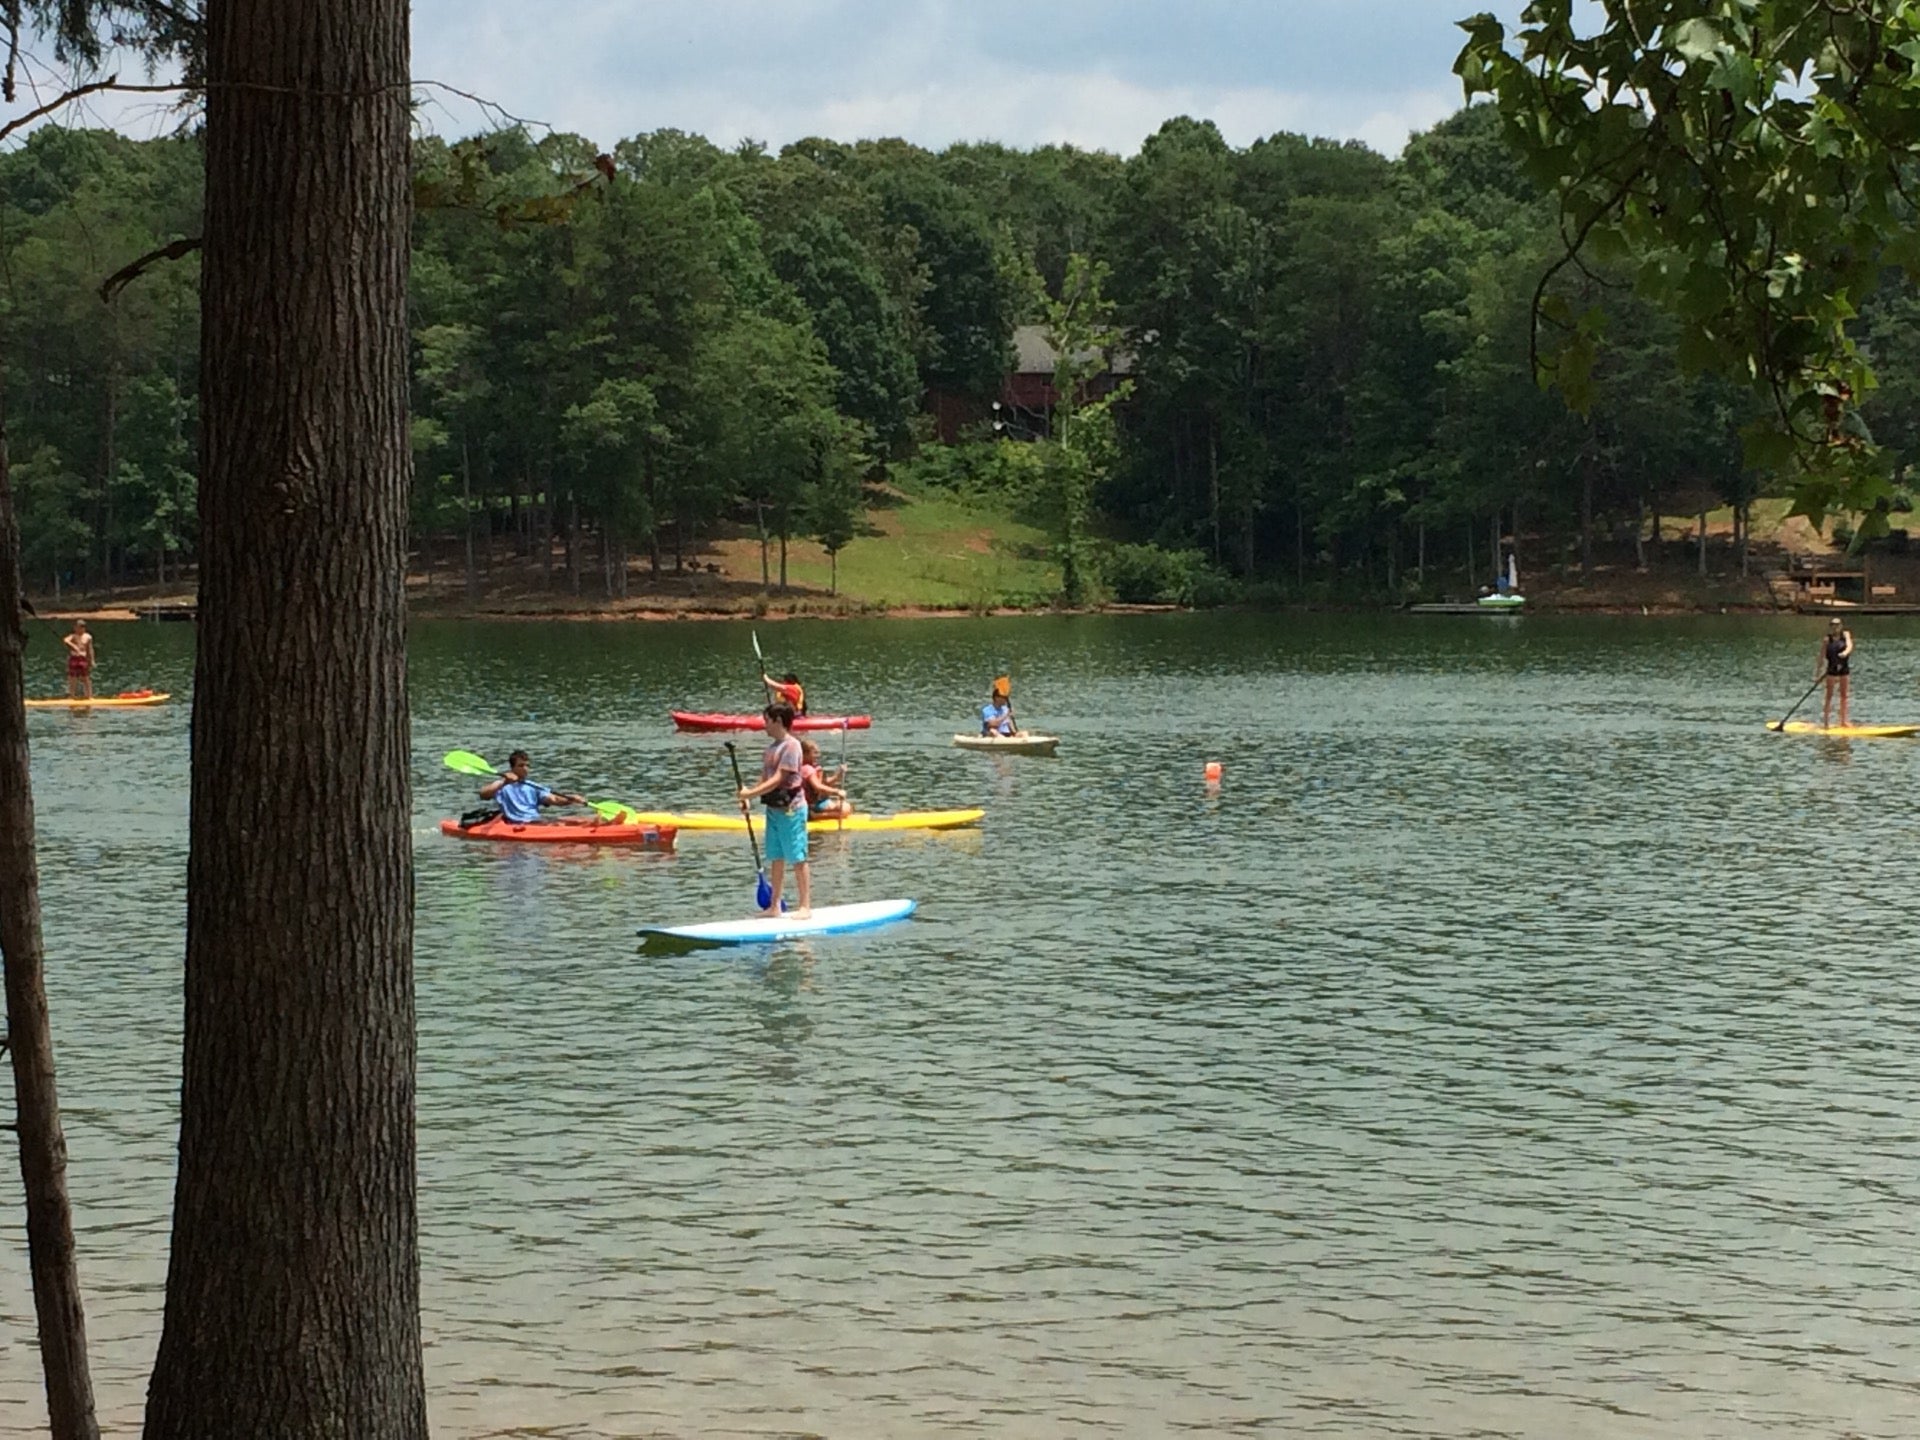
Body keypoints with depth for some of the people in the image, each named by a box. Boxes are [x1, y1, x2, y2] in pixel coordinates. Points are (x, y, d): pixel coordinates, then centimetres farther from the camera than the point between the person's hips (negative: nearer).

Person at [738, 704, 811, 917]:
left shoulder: (791, 746, -14)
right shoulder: (772, 747, 13)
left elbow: (778, 780, -20)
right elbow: (765, 778, 13)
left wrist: (751, 793, -22)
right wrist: (747, 797, -2)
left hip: (791, 808, -9)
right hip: (774, 809, 9)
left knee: (797, 858, -5)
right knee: (776, 859, 11)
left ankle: (805, 905, -2)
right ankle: (774, 905, 16)